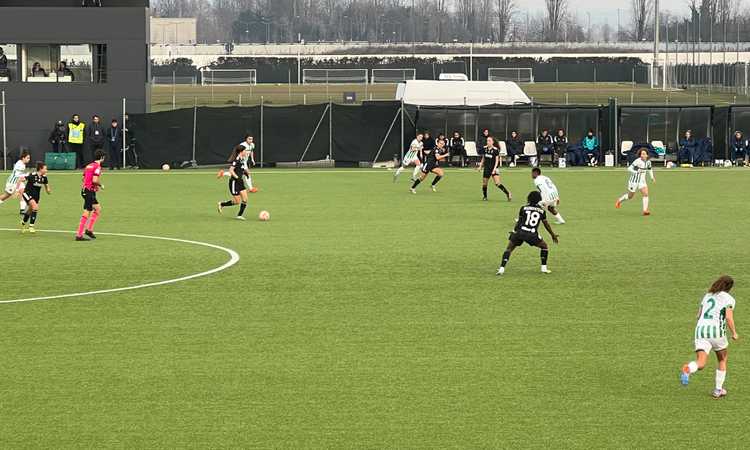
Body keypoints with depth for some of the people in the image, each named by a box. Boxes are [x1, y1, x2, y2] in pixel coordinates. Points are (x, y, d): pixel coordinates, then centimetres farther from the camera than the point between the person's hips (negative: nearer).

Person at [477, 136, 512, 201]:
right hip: (486, 168, 5)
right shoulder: (485, 148, 5)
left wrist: (494, 169, -19)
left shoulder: (495, 150, -10)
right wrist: (480, 166, 13)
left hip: (493, 169, -5)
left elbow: (497, 160, -10)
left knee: (497, 183, -18)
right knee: (484, 183, 8)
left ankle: (508, 193, -11)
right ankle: (484, 196, 28)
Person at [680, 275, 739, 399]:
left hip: (700, 329, 3)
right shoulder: (729, 299, 3)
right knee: (723, 360, 24)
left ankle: (687, 370, -42)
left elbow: (699, 315, 21)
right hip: (716, 331, -3)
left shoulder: (707, 296, 20)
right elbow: (729, 317, -10)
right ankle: (718, 390, 27)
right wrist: (734, 333, 4)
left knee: (700, 364, -8)